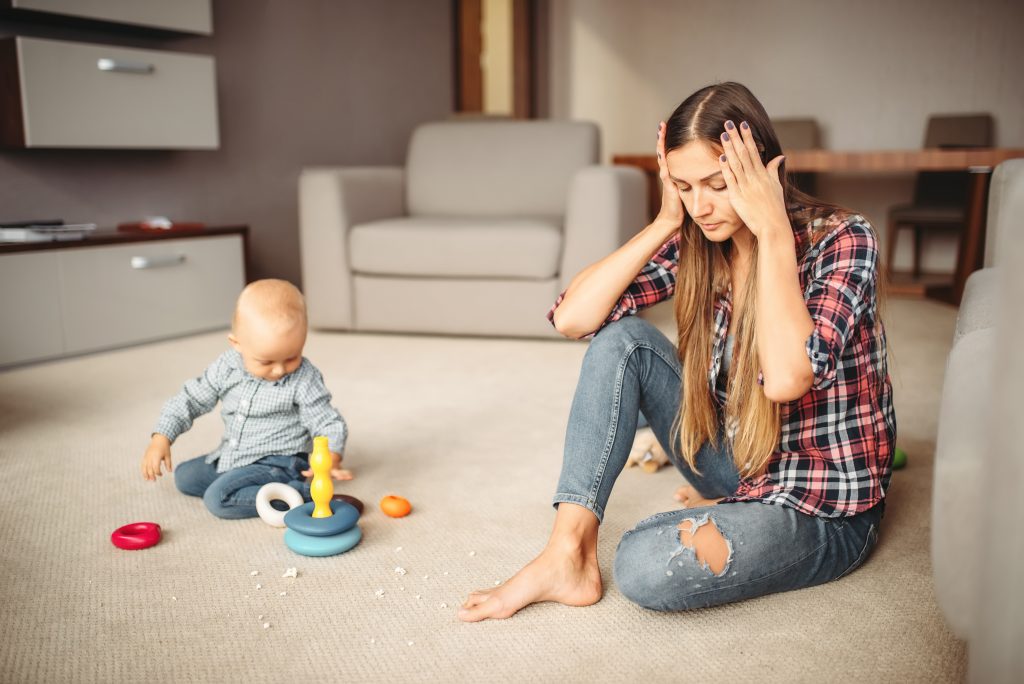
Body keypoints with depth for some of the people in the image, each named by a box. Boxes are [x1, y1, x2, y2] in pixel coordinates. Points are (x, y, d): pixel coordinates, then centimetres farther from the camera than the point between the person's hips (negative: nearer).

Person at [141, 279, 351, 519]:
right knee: (184, 476, 8)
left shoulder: (304, 379, -20)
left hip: (278, 463, -8)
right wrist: (161, 439, -6)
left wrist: (330, 460, -36)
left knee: (218, 498, -23)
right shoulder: (226, 367, -7)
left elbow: (329, 423, -17)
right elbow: (191, 399, 3)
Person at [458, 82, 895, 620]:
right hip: (742, 464, 6)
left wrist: (773, 230, -30)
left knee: (644, 567, -30)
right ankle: (568, 558, -14)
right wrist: (666, 221, -16)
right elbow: (572, 318, -14)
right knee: (623, 340, -13)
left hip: (827, 511, -6)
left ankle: (727, 514, 4)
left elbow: (787, 378, -37)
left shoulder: (842, 240, -19)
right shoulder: (696, 243, -5)